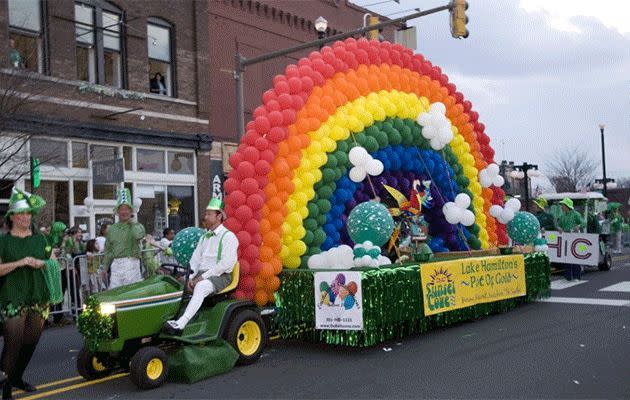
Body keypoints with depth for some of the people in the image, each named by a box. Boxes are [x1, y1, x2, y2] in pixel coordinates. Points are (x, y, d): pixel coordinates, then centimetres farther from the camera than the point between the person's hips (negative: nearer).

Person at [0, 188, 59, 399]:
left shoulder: (39, 238, 10)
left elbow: (54, 262, 13)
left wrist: (41, 263, -7)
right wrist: (19, 262, -20)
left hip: (38, 298, 5)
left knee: (31, 341, 11)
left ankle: (17, 378, 30)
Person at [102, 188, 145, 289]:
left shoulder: (137, 226, 3)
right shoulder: (112, 229, 15)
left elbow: (138, 235, -22)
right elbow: (108, 250, 19)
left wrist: (132, 221, -5)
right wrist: (105, 268, 14)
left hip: (131, 263, -3)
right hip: (116, 264, 4)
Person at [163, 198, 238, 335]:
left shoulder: (228, 236, -4)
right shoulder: (204, 237, 21)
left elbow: (226, 263, -14)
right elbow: (195, 259, 15)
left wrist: (204, 276, -17)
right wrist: (190, 277, -4)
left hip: (220, 276, -8)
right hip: (201, 276, 8)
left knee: (200, 287, -36)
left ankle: (181, 324, -46)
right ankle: (169, 318, -24)